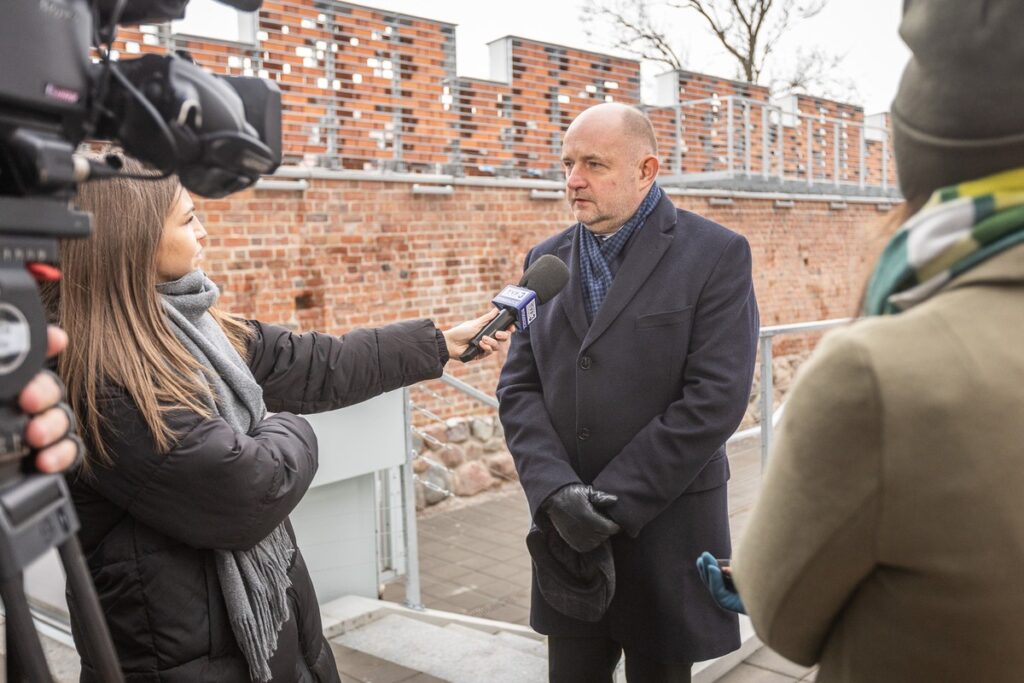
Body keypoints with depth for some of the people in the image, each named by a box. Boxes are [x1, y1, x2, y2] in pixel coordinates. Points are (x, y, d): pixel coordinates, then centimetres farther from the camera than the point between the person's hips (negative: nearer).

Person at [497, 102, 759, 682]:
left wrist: (614, 502, -16)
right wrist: (556, 491, -14)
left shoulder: (717, 255, -7)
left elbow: (715, 398, -15)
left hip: (666, 529, -3)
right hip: (565, 528, 4)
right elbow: (519, 388, 2)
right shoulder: (546, 260, 7)